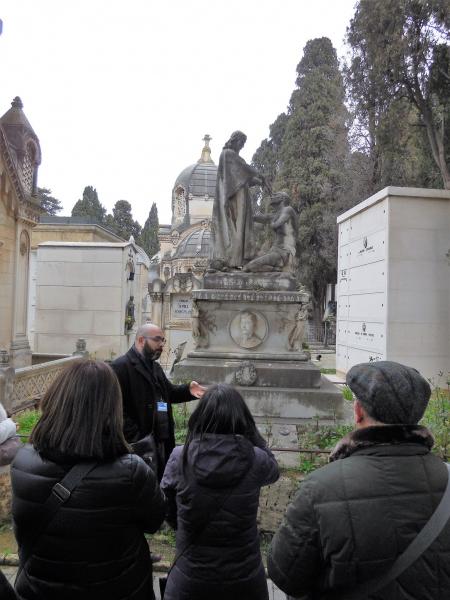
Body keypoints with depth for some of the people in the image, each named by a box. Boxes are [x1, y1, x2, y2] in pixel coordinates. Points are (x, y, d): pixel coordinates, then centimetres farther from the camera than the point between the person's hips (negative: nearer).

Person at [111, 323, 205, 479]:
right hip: (139, 447, -9)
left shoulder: (155, 366, 17)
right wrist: (136, 438, -22)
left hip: (162, 443, 9)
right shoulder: (121, 367, -13)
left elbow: (169, 393, 20)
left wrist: (188, 390, -1)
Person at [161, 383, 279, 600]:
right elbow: (273, 470, 5)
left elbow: (167, 511, -2)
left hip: (189, 578, 0)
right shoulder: (255, 460, -19)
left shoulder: (179, 458, -17)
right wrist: (251, 433, 0)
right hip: (244, 578, 1)